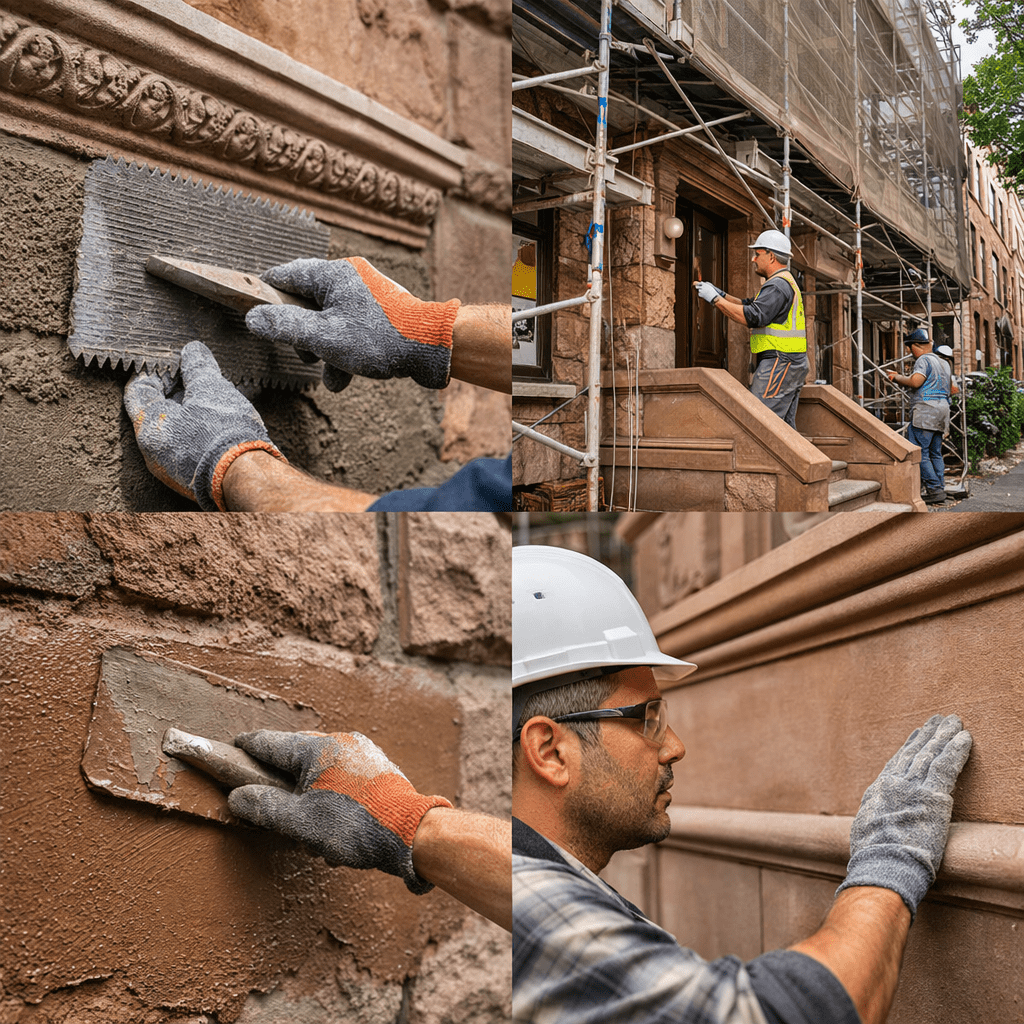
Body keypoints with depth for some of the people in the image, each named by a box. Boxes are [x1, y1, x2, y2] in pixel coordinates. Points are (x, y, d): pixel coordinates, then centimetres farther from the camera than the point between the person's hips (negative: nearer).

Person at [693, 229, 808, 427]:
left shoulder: (778, 286, -13)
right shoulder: (786, 282, 23)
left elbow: (753, 317, -25)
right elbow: (749, 306, 26)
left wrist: (715, 299, -20)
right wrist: (720, 294, 14)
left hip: (779, 363, -11)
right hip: (792, 364, 11)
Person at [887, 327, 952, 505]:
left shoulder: (923, 360, -7)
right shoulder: (944, 363, 22)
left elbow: (915, 382, -21)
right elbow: (950, 387, 29)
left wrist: (897, 377, -4)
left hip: (925, 411, -9)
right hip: (942, 409, 9)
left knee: (919, 452, -9)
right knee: (935, 453, 11)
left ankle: (934, 489, -15)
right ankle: (940, 489, 7)